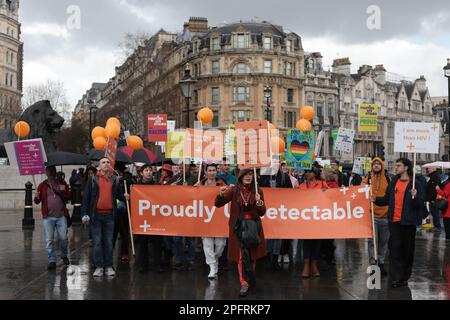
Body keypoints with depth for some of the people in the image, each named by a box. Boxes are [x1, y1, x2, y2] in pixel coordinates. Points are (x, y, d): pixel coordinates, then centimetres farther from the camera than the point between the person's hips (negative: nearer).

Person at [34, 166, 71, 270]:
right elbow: (37, 201, 7)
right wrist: (36, 198, -16)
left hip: (61, 216, 0)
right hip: (48, 217, 0)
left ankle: (64, 256, 26)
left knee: (63, 238, 3)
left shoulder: (62, 183, 7)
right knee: (49, 240, 0)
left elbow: (68, 197, 4)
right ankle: (52, 261, 7)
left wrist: (63, 191, -16)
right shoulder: (42, 186, 6)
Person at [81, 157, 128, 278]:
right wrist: (85, 213, -6)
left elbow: (119, 194, 16)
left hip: (109, 215, 2)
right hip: (96, 215, -2)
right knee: (97, 242, 1)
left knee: (109, 242, 5)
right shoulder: (93, 180, 3)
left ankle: (108, 267, 11)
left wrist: (124, 197, -8)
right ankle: (99, 267, 8)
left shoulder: (115, 180, 9)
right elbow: (86, 197, 1)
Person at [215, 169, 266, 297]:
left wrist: (259, 201, -19)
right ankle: (245, 283, -9)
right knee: (242, 254, -12)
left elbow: (262, 213, 0)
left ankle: (249, 280, 31)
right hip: (238, 226, -2)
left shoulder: (258, 191, 0)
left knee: (252, 254, 12)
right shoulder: (234, 190, -4)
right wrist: (221, 194, -21)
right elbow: (218, 204, -1)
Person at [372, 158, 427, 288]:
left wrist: (415, 197, -28)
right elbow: (387, 199, 16)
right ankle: (396, 277, 0)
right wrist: (376, 199, 1)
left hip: (408, 221, -3)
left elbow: (421, 203, -9)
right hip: (394, 221, 4)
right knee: (394, 248, -1)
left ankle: (404, 277, 18)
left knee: (407, 249, 7)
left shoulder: (416, 184, -5)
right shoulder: (393, 182, 10)